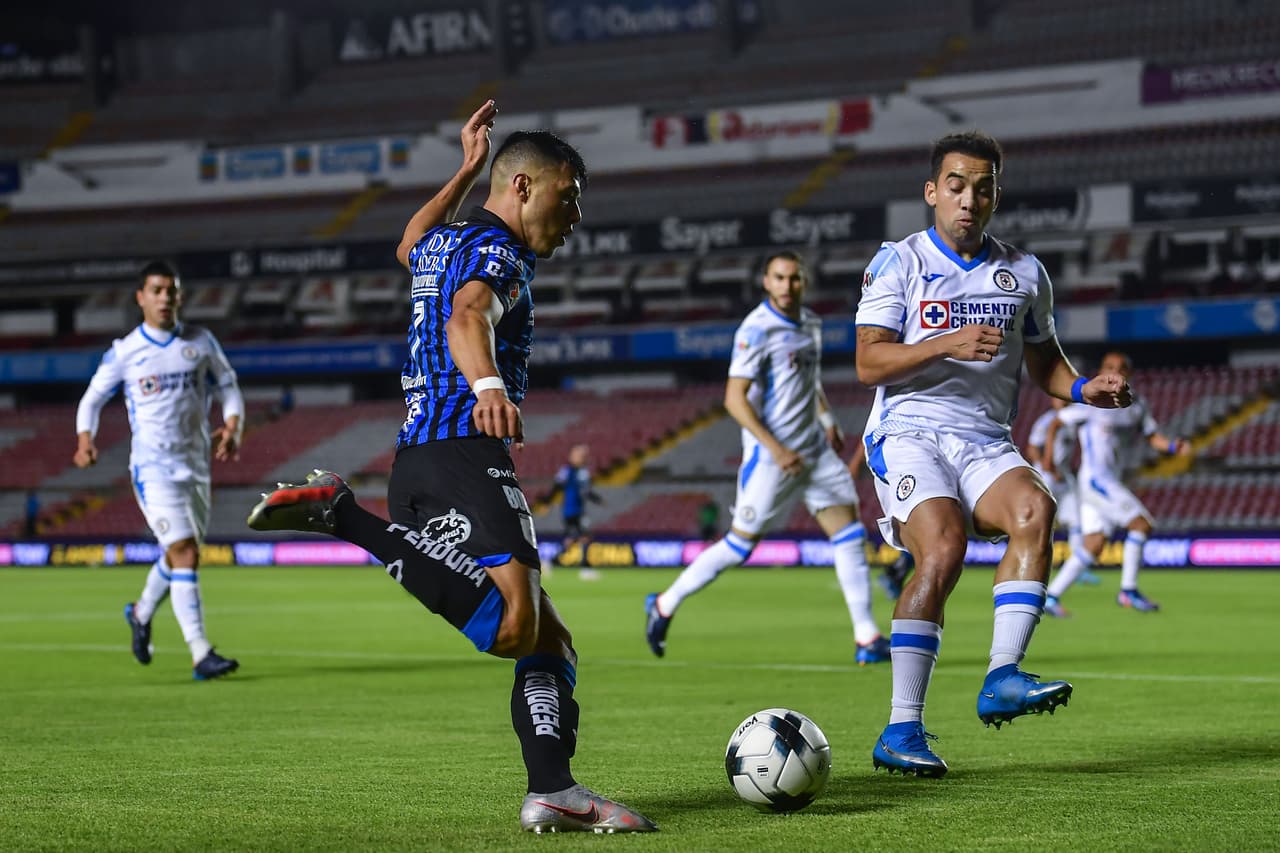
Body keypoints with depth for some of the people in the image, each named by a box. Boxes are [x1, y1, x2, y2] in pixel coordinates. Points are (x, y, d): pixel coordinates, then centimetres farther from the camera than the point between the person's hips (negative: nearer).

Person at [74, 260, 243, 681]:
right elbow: (93, 397, 8)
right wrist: (85, 438, -10)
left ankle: (141, 612, 48)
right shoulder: (124, 351, -2)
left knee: (178, 555, 18)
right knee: (185, 553, -18)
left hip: (196, 466, 4)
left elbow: (227, 388, 11)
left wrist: (232, 426, -8)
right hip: (152, 468, -4)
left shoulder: (201, 342, 5)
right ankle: (201, 655, -18)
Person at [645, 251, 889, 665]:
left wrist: (827, 420, 15)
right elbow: (734, 398, -18)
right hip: (770, 455, -7)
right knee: (741, 542, -3)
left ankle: (867, 639, 1)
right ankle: (664, 605, 14)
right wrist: (775, 448, -23)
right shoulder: (757, 329, -14)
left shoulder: (811, 324, 10)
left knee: (849, 533, -1)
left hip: (815, 450, 7)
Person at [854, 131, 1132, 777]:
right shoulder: (898, 262, 2)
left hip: (986, 443, 4)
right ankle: (901, 729, -25)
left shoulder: (1023, 273, 14)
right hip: (908, 435, -4)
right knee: (943, 548, -29)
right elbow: (868, 363, -7)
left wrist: (1083, 389, 3)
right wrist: (948, 344, -21)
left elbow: (1043, 361, 25)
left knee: (1034, 507, -29)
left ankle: (1002, 679, -32)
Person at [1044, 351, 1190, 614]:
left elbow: (1153, 437, 13)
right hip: (1095, 478, -7)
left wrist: (1174, 446, -7)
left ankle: (1051, 595, 7)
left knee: (1093, 545, 3)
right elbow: (1056, 423, 0)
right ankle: (1128, 590, -9)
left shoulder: (1137, 406, 13)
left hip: (1111, 482, 7)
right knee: (1141, 524, -15)